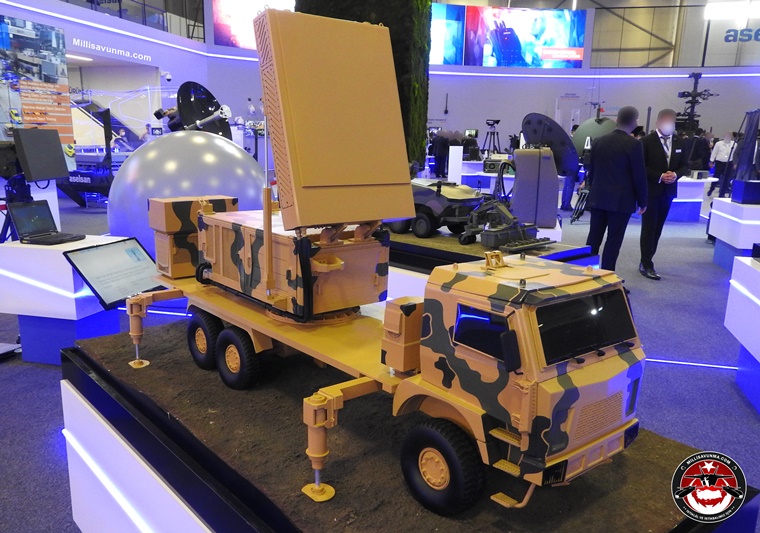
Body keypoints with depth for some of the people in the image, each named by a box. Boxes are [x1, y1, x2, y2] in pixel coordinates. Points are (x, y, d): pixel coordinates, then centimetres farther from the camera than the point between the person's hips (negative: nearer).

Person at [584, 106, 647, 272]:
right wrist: (642, 201, 1)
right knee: (613, 240, 1)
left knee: (593, 239, 9)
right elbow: (639, 176, -9)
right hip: (621, 201, -5)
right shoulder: (634, 144, -11)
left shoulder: (599, 141, 5)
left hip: (598, 198, 5)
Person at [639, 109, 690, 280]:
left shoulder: (679, 142, 8)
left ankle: (647, 260, 19)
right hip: (650, 190, -5)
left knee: (657, 228, 10)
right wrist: (659, 176, -20)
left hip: (668, 191, 5)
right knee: (649, 228, -3)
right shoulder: (647, 141, -8)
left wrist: (676, 174, -11)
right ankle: (646, 264, 0)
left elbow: (685, 165, 10)